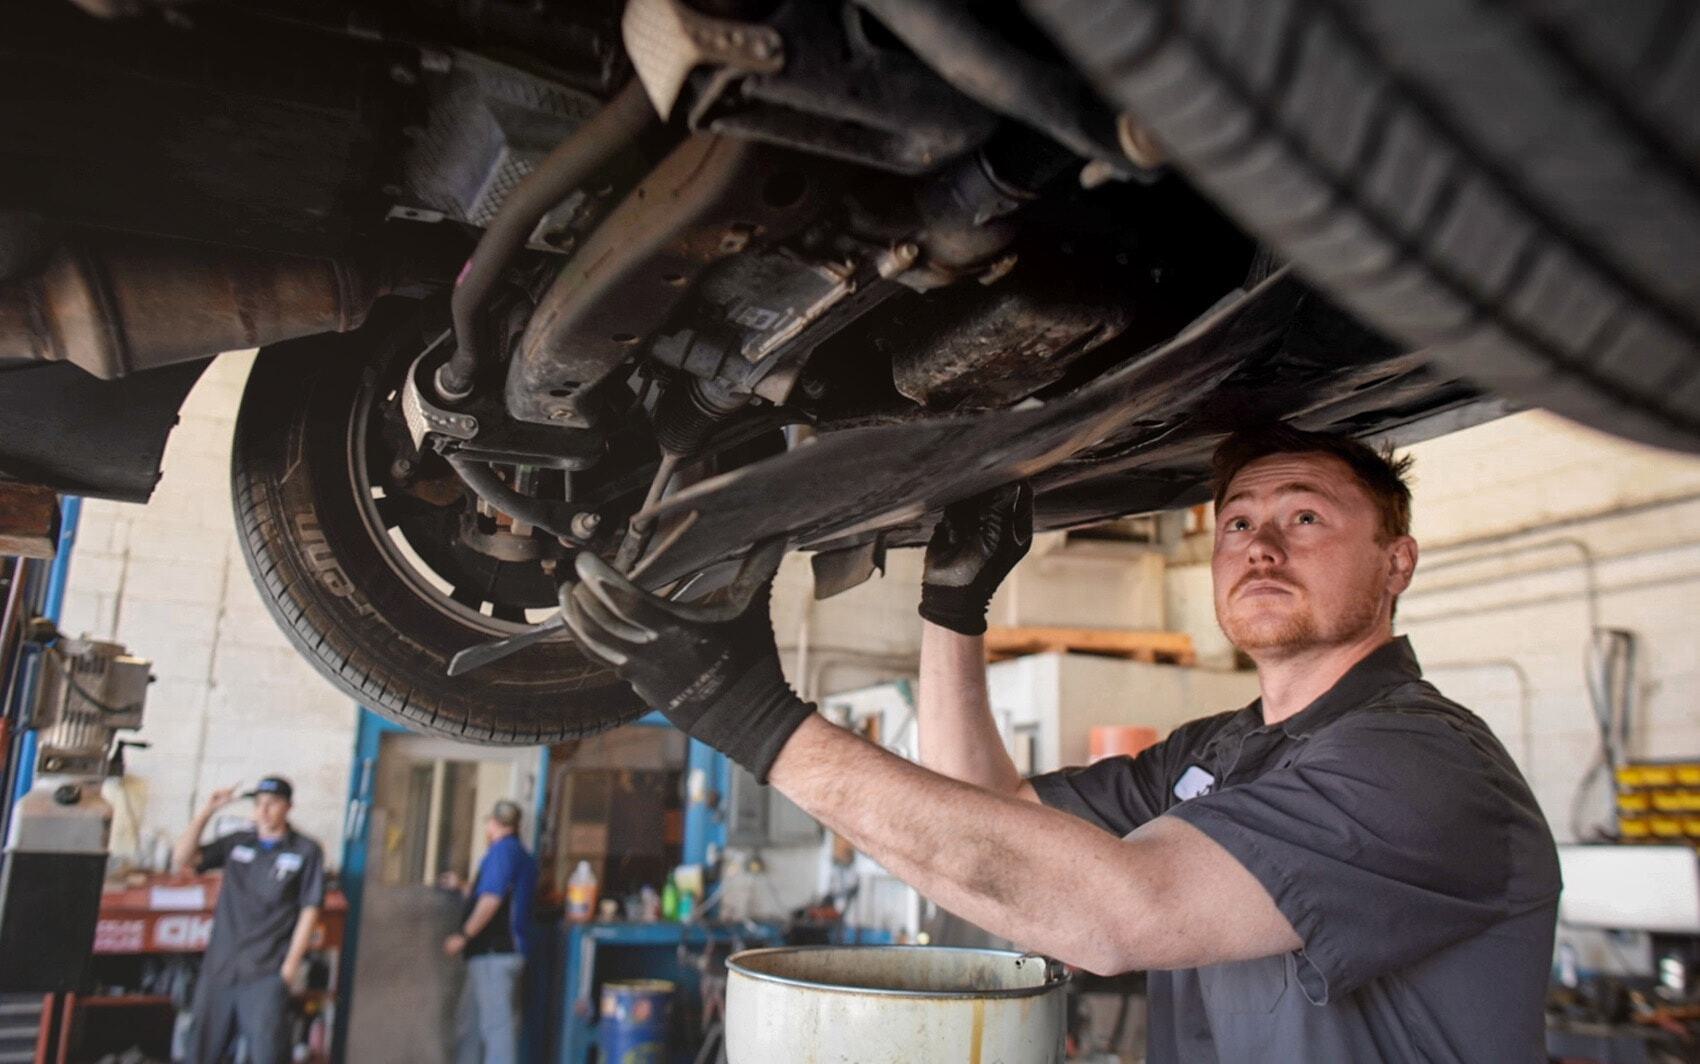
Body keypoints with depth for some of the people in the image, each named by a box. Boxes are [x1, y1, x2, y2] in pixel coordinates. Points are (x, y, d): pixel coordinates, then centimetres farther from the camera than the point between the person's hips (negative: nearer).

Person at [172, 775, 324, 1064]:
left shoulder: (306, 851, -1)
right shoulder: (236, 843, 10)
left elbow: (310, 910, -4)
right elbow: (182, 858, 3)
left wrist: (292, 964, -9)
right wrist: (206, 812, -6)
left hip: (266, 972, -4)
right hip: (219, 965, 4)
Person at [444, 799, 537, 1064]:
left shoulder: (502, 851, -10)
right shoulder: (523, 855, 19)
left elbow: (491, 900, -20)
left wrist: (464, 936, -15)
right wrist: (464, 890, 41)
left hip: (494, 951, -10)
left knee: (497, 1024, -11)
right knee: (469, 1026, 17)